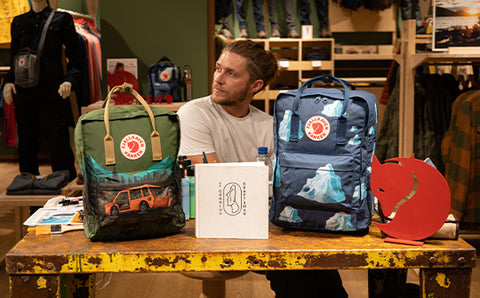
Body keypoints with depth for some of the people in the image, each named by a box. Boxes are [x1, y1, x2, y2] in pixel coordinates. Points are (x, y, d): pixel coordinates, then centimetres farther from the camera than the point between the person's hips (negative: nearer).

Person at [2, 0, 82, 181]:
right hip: (24, 94, 4)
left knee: (59, 145, -5)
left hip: (53, 92, -3)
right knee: (26, 144, 7)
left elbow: (75, 57, 4)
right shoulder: (18, 22, 18)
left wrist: (69, 80, -13)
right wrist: (8, 81, 3)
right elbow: (14, 58, 20)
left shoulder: (61, 19, 8)